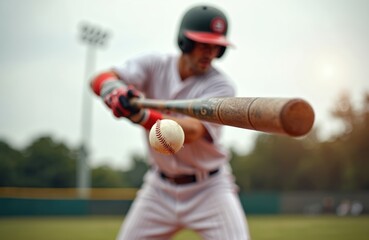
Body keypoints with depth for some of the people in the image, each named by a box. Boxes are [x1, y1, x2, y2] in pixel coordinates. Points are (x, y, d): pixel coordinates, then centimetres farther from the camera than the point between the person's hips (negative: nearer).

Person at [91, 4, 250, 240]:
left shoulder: (222, 86, -16)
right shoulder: (155, 65, -7)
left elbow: (190, 132, -31)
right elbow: (100, 79, -20)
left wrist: (139, 115, -47)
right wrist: (113, 90, -45)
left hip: (209, 189, -2)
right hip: (159, 187, 3)